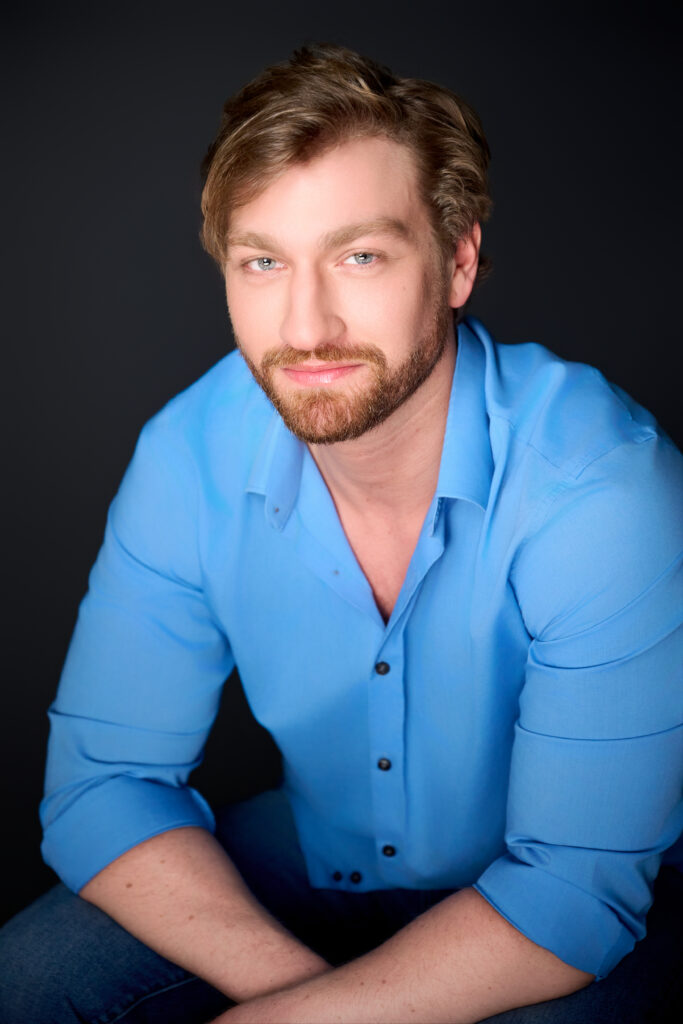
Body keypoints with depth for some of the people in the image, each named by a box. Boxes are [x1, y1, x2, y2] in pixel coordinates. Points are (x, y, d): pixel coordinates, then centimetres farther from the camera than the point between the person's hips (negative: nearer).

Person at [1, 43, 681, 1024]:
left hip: (569, 921, -2)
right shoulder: (190, 455, -16)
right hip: (313, 854, 3)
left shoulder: (604, 490, -29)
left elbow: (578, 887, -26)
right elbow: (105, 781, -11)